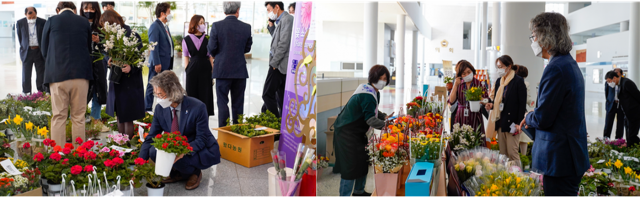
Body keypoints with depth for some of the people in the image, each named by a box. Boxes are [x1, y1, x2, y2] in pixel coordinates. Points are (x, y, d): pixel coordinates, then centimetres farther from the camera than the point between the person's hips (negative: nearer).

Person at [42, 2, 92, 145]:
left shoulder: (51, 21, 3)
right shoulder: (84, 22, 6)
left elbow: (44, 50, 10)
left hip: (57, 74, -1)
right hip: (81, 74, 1)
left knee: (58, 117, 4)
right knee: (78, 117, 6)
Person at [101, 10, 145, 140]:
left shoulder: (132, 36, -12)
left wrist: (131, 67, -29)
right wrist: (110, 61, -9)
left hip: (130, 81, -6)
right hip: (116, 80, 6)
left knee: (127, 118, 0)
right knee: (119, 116, 14)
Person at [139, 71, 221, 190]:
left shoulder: (197, 107, -25)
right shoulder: (160, 109, -8)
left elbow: (201, 139, -19)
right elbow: (150, 138, -5)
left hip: (204, 151, -6)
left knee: (174, 158, -32)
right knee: (153, 151, -19)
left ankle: (195, 173, 1)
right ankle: (178, 174, 6)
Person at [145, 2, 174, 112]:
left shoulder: (165, 26, 16)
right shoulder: (155, 26, -12)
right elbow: (154, 46, -18)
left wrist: (170, 64, 17)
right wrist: (157, 63, -22)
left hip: (167, 64, 9)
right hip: (159, 64, -9)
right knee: (152, 87, -1)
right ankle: (147, 109, 7)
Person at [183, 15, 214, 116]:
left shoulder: (207, 39, 4)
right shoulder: (187, 40, 5)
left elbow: (210, 57, 6)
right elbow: (186, 57, 9)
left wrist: (212, 72, 1)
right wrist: (186, 69, 1)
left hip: (205, 70, 0)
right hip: (192, 70, 0)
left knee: (205, 94, 1)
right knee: (192, 94, 3)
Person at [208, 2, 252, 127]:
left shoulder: (216, 26, -8)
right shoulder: (246, 27, -2)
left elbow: (211, 48, -6)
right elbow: (247, 48, 6)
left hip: (222, 70, -2)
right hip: (240, 70, 2)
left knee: (222, 103, 5)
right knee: (238, 104, 10)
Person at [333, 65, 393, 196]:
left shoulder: (374, 92, 8)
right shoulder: (367, 95, -25)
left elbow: (373, 112, 18)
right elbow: (370, 119, -28)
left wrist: (385, 117, 2)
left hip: (357, 132, 10)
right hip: (346, 133, -10)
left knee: (363, 161, 15)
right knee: (350, 166, -7)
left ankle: (359, 191, 30)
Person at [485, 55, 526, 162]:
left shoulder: (518, 81, -7)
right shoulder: (499, 81, 13)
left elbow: (522, 104, -9)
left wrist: (518, 124, -14)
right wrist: (491, 105, -1)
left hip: (511, 123, -7)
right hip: (500, 122, 7)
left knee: (512, 153, -5)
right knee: (502, 154, 9)